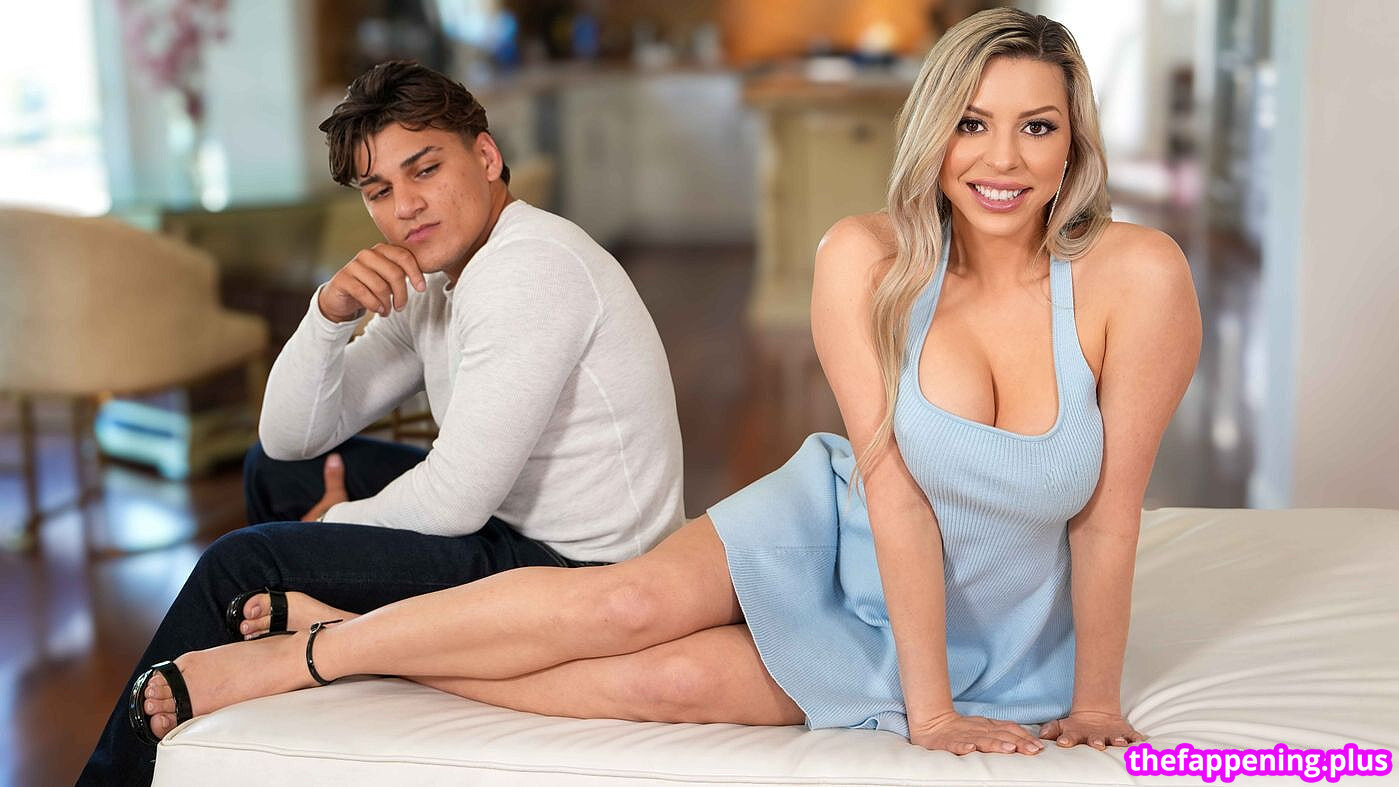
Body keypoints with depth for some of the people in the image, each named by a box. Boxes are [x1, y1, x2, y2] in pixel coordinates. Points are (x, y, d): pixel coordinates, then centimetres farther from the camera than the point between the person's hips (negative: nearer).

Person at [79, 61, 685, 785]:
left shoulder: (530, 269, -22)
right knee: (274, 471, 20)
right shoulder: (426, 282, 9)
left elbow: (454, 503, -25)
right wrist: (331, 312, -12)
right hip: (510, 520, 10)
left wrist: (336, 522, -5)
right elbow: (291, 438, 6)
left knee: (240, 565, -11)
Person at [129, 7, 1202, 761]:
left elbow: (1108, 515, -16)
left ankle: (349, 648, -4)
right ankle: (299, 652, -6)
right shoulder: (866, 260, -20)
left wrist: (1093, 700, -9)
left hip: (983, 630, 0)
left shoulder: (1134, 277, -24)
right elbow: (892, 484, -20)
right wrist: (929, 710, -20)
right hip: (838, 530, 1)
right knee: (627, 603, -25)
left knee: (674, 681, -18)